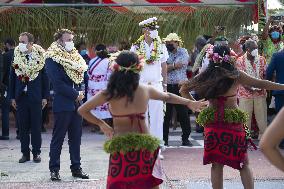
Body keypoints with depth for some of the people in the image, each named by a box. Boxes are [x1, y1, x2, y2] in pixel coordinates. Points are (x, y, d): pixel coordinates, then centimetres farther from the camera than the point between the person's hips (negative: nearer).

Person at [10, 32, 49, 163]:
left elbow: (45, 78, 0)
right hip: (21, 97, 2)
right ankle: (25, 153, 14)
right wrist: (12, 97, 3)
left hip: (35, 97, -2)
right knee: (23, 127, 6)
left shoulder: (40, 57, -3)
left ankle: (36, 153, 13)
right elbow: (12, 78, 7)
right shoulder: (16, 57, 3)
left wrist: (45, 97, -3)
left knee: (36, 127, 4)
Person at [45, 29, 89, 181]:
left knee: (76, 137, 10)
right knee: (58, 138, 0)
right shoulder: (52, 58, -8)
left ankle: (76, 168, 17)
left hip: (76, 103, 7)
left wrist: (80, 93, -1)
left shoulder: (74, 57, 15)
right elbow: (57, 83, -15)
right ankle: (54, 169, 6)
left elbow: (80, 75, 17)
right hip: (63, 104, -7)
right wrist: (76, 94, -12)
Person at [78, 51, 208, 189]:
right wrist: (189, 103, 35)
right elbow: (168, 97, 18)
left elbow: (82, 110, -1)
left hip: (120, 146, -2)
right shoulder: (146, 90, 0)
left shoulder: (109, 94, -8)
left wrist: (101, 124, 9)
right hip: (144, 145, 2)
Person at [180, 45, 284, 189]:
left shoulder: (205, 76, 2)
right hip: (234, 123, -3)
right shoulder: (236, 75, -7)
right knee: (243, 164, 9)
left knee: (216, 165, 10)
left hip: (213, 123, 3)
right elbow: (260, 84, -4)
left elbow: (183, 89, 9)